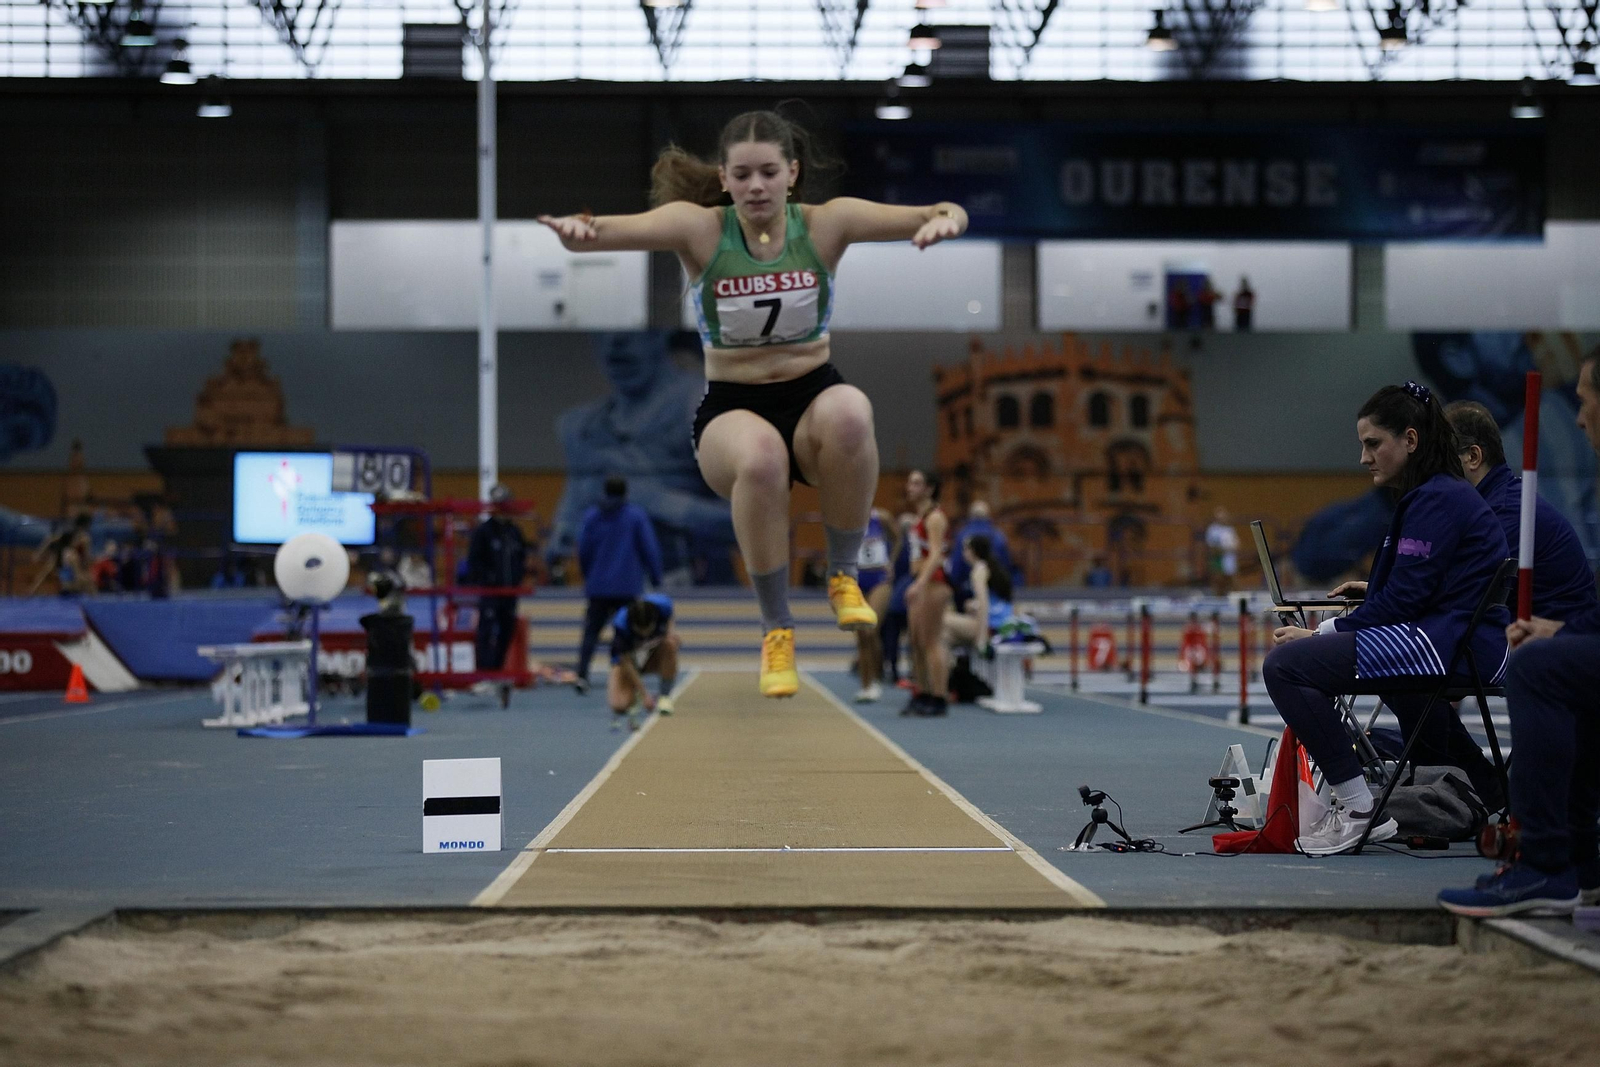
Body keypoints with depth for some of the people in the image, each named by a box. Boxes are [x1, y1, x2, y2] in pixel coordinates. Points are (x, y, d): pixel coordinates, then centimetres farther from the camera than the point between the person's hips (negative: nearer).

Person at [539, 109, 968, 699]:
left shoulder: (824, 223, -5)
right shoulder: (700, 228, -7)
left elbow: (932, 216, -15)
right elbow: (616, 229, -25)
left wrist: (946, 219, -39)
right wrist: (578, 227, -48)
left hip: (814, 396, 1)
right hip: (731, 410, -1)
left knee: (849, 411, -37)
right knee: (759, 455, -38)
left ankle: (843, 574, -13)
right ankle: (775, 628, -17)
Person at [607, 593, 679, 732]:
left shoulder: (662, 606, -27)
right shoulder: (620, 626, -35)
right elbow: (626, 663, -29)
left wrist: (669, 630, -16)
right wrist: (644, 695, -31)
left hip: (655, 656, 3)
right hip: (628, 659, -3)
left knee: (671, 642, -34)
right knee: (620, 705, -28)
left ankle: (665, 696, -18)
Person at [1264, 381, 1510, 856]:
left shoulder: (1437, 500, -13)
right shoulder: (1440, 494, 17)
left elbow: (1404, 599, -19)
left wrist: (1322, 634, -16)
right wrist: (1373, 589, 20)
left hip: (1459, 646, -11)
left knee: (1286, 665, -22)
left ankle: (1357, 807, -19)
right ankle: (1489, 793, 48)